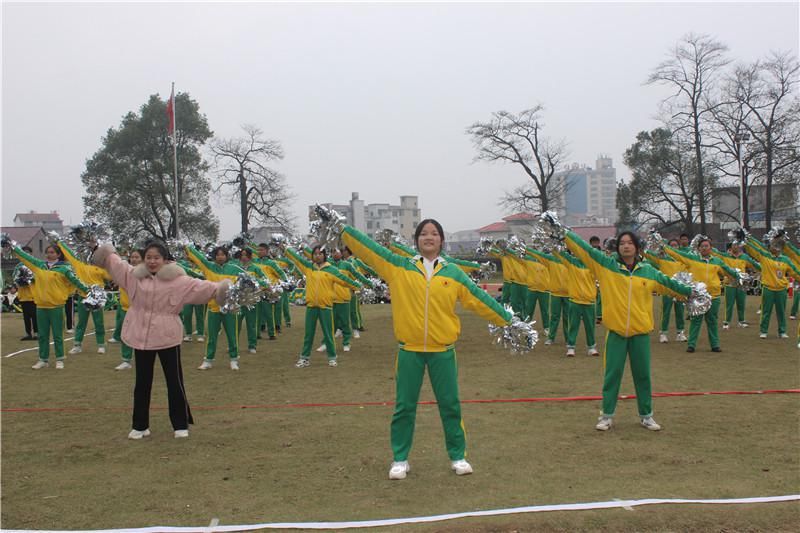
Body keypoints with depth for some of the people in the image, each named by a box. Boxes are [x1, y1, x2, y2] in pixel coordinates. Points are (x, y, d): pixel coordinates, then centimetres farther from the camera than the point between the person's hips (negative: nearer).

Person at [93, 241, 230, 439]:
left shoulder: (177, 280, -8)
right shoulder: (134, 275, 5)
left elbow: (199, 286, -18)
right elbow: (116, 263, 21)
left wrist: (218, 288, -29)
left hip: (167, 336, -3)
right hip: (141, 336, 4)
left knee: (174, 382, 4)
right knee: (142, 383, 13)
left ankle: (180, 425, 16)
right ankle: (140, 425, 25)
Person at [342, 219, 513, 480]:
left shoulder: (453, 273, 4)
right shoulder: (399, 267, 1)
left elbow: (479, 299, 5)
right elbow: (367, 248, -2)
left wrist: (508, 320, 3)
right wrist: (343, 228, -8)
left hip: (443, 351, 1)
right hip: (409, 350, 0)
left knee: (450, 405, 8)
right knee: (404, 406, 8)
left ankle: (458, 456, 24)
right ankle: (400, 459, 22)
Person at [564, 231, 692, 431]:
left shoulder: (648, 271, 5)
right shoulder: (607, 265, -3)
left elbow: (669, 283, 17)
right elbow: (584, 248, -7)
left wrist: (691, 292, 20)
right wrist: (564, 232, -13)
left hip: (640, 331, 2)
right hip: (616, 330, -2)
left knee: (642, 374, 11)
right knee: (612, 374, 5)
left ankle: (646, 415, 25)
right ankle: (607, 415, 16)